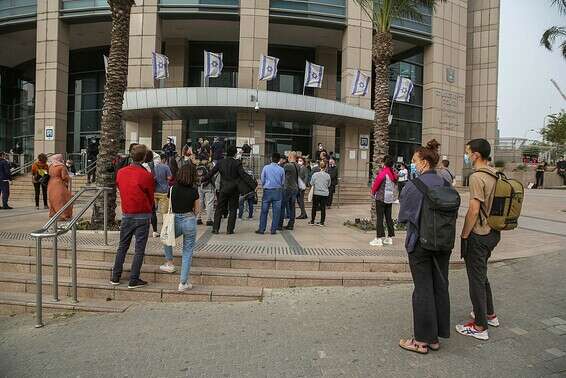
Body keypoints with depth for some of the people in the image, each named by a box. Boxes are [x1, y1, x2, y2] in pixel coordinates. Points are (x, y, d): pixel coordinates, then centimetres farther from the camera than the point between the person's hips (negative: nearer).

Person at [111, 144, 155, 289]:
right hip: (142, 216, -4)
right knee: (139, 249, 4)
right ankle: (133, 280, 9)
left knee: (122, 246, 17)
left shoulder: (120, 173, -1)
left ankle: (115, 277, 24)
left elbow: (120, 189, 10)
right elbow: (151, 197, -4)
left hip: (126, 214, 5)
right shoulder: (146, 175, -15)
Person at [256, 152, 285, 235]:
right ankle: (273, 230, 7)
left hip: (267, 191, 0)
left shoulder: (266, 168, -3)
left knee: (264, 211, 6)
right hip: (278, 191, 0)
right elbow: (283, 182, 7)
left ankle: (261, 229, 8)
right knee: (276, 212, 5)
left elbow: (262, 180, 3)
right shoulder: (281, 169, -1)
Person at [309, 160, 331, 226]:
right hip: (325, 193, 1)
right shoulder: (328, 175, -5)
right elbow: (329, 185, 6)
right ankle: (322, 222, 10)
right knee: (323, 208, 7)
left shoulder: (315, 174, -8)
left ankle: (312, 221, 15)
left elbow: (311, 184, 0)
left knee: (314, 207, 10)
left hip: (316, 193, 0)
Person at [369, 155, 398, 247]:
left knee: (380, 218, -3)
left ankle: (379, 238, -3)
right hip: (390, 198, 7)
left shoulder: (382, 172, -14)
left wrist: (373, 193, 8)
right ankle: (389, 237, 18)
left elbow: (376, 183, -9)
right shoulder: (393, 174, 6)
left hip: (381, 197, -7)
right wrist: (393, 195, 17)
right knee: (388, 217, 13)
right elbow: (395, 186, 9)